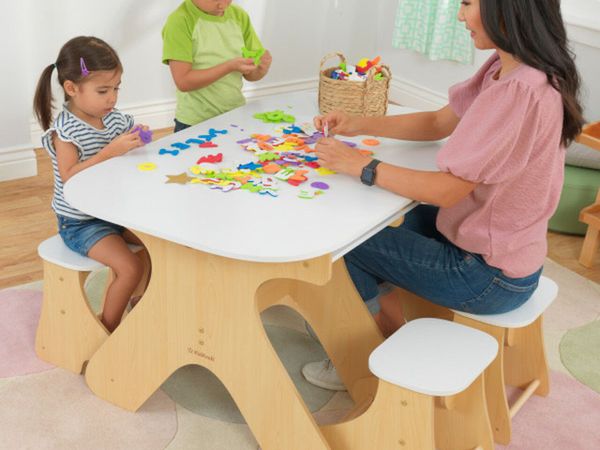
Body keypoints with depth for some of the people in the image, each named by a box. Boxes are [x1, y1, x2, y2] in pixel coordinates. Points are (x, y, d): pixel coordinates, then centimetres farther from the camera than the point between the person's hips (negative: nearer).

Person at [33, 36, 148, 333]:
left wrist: (138, 141, -11)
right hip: (80, 222, -7)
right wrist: (110, 152, -34)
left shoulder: (116, 119, 1)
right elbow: (69, 177, -28)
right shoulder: (64, 130, -18)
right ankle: (107, 331, 0)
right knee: (130, 267, -21)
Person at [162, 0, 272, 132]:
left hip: (236, 117, 4)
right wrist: (229, 66, -26)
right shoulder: (180, 21, -13)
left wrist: (262, 67, -17)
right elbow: (183, 82, -19)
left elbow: (250, 75, 5)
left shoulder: (239, 16, 2)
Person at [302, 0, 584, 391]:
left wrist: (360, 164, -19)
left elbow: (447, 190, -28)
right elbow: (439, 124, 8)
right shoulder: (505, 69, -1)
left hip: (490, 276, -9)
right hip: (497, 245, 9)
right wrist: (359, 125, -1)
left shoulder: (520, 91, -31)